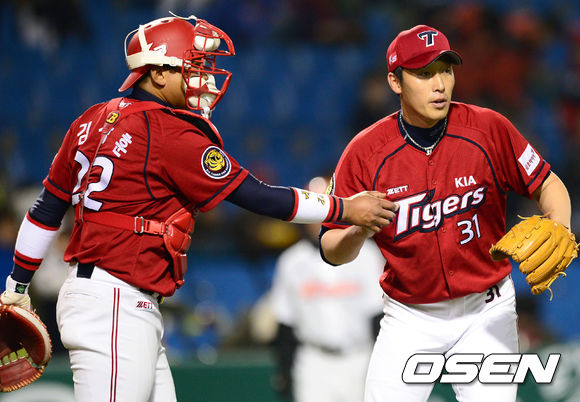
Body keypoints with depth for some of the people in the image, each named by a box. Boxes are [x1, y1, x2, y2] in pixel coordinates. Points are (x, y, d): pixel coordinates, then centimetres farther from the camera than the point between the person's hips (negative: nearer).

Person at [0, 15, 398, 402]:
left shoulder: (94, 121, 12)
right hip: (115, 307, -10)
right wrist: (346, 209, -2)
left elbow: (48, 207, 16)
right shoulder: (170, 134, -13)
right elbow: (256, 196, -10)